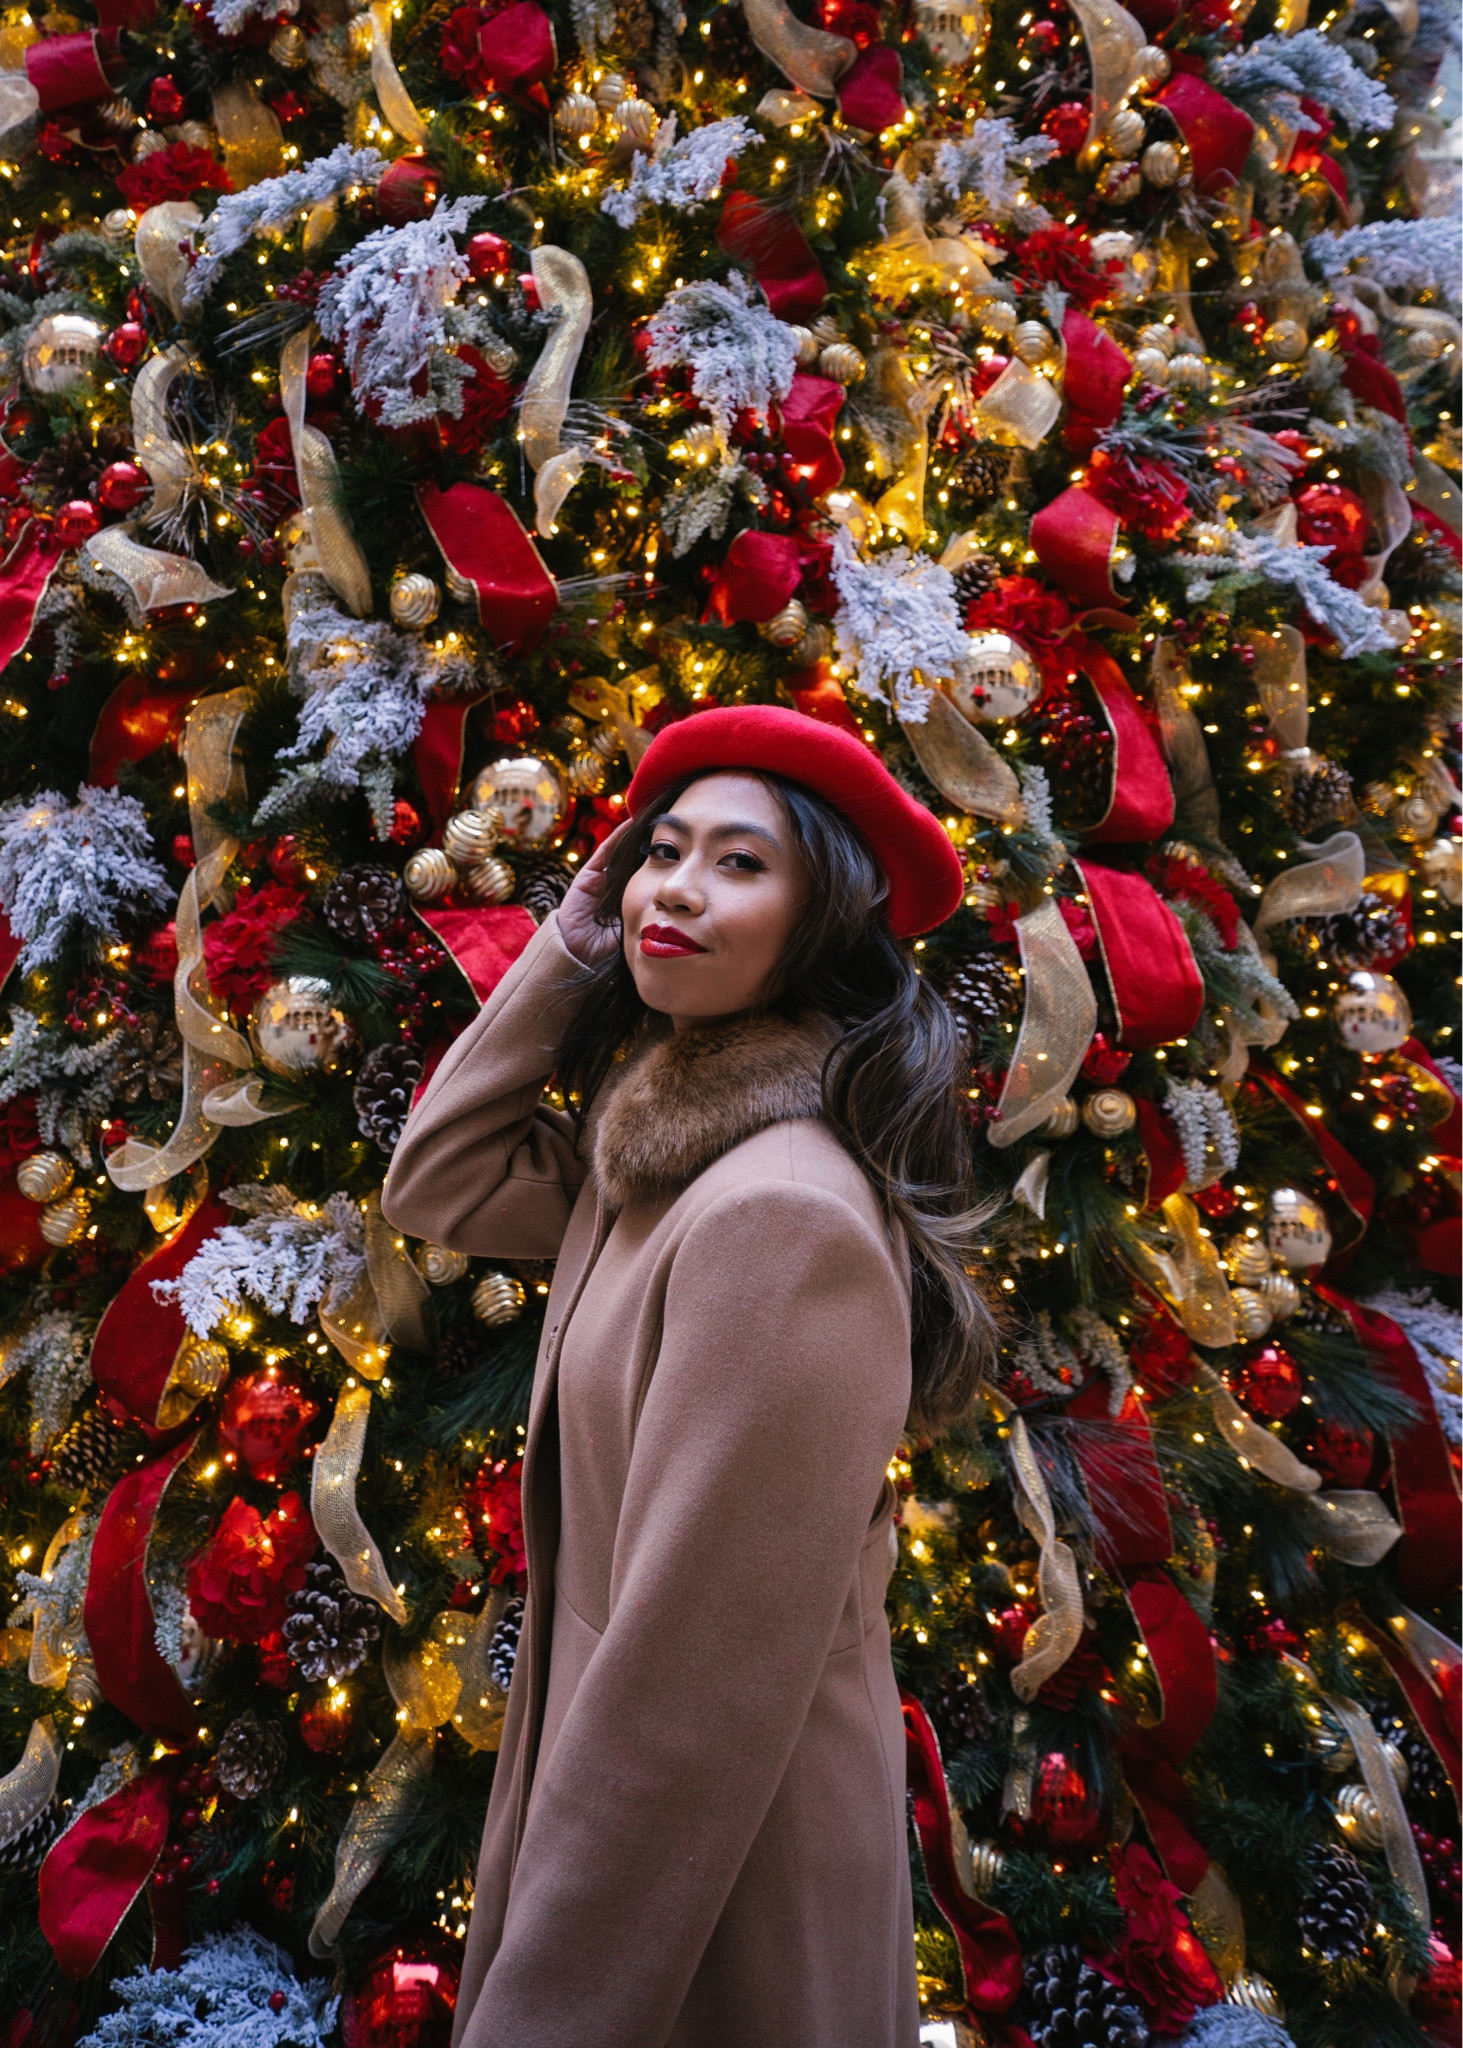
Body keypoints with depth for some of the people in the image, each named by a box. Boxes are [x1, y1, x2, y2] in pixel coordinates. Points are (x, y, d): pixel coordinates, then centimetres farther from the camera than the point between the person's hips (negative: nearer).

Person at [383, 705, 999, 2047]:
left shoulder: (784, 1214, -29)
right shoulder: (658, 1144, 0)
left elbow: (699, 1681, -28)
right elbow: (437, 1188, 5)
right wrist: (570, 948, -3)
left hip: (725, 1883, -8)